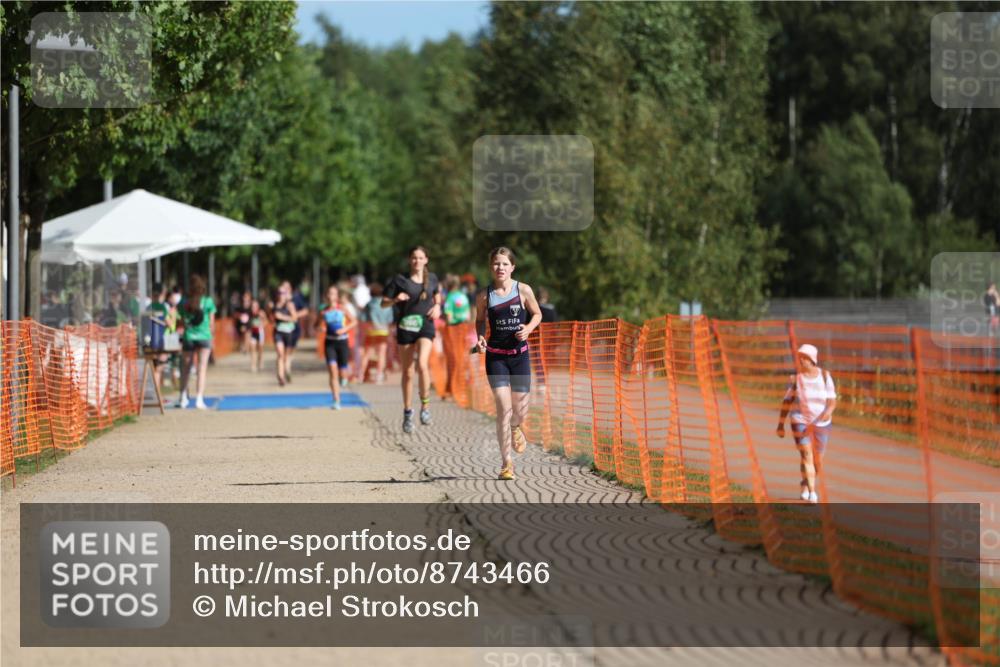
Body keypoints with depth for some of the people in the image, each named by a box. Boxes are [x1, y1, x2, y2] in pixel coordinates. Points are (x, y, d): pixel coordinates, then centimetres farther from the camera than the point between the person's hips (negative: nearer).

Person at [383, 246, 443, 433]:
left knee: (422, 364, -24)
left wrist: (437, 307, 4)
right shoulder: (400, 280, -1)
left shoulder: (431, 279, 6)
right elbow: (383, 302, 2)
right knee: (408, 372, 6)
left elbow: (437, 294, 24)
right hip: (406, 327, 0)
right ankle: (407, 413, 19)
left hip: (426, 325, 0)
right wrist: (396, 299, -18)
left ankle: (425, 405, -9)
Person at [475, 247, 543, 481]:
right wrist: (480, 338, -7)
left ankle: (514, 428, 46)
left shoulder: (523, 290, -4)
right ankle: (506, 462, -4)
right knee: (503, 407, -12)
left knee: (520, 410, 6)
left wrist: (528, 328, -11)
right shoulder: (485, 296, -2)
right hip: (495, 356, -1)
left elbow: (537, 314, 8)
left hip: (519, 354, 1)